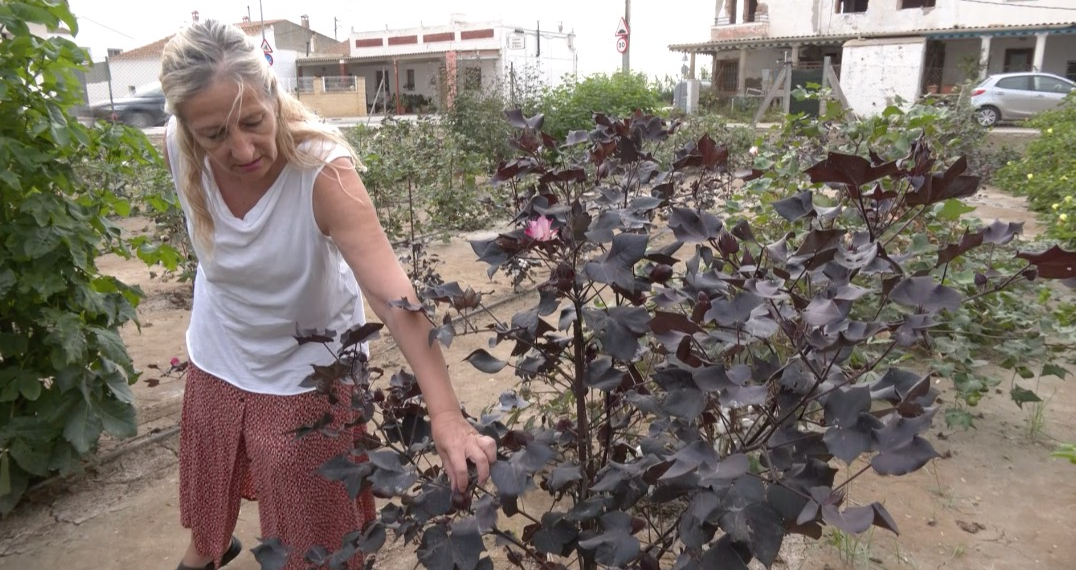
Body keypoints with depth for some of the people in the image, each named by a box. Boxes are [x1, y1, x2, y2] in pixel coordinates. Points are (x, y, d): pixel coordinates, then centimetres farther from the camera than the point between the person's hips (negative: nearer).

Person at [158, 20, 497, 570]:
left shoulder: (322, 170, -35)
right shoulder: (178, 148, -21)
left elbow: (392, 295, -44)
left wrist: (445, 414, -53)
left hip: (307, 365, -4)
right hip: (217, 352, 5)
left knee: (309, 514, 13)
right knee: (207, 469, 30)